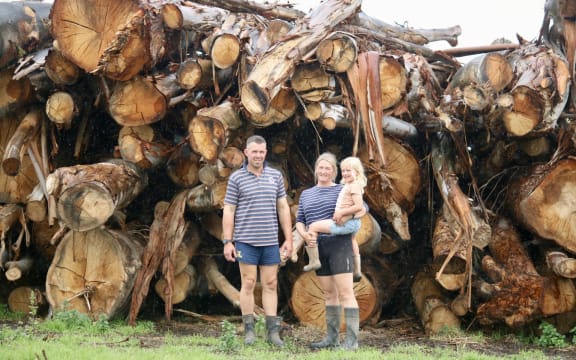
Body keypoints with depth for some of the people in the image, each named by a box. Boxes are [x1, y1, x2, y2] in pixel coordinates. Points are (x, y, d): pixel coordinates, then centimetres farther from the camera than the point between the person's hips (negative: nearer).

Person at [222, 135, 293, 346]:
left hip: (270, 241, 3)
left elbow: (283, 208, 10)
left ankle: (272, 331, 7)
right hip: (246, 241, -3)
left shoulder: (275, 176, 8)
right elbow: (228, 211, 0)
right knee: (248, 284, 1)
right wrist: (227, 242, -5)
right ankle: (249, 330, 6)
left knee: (271, 284, 4)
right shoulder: (236, 178, 0)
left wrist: (288, 239, 6)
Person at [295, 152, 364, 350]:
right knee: (329, 293, 10)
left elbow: (362, 207, -3)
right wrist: (304, 234, -7)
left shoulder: (342, 190, 3)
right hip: (317, 248, 5)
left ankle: (352, 339, -12)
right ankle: (332, 336, 15)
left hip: (339, 245, -5)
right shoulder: (306, 194, 17)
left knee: (345, 292, -10)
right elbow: (300, 221, 14)